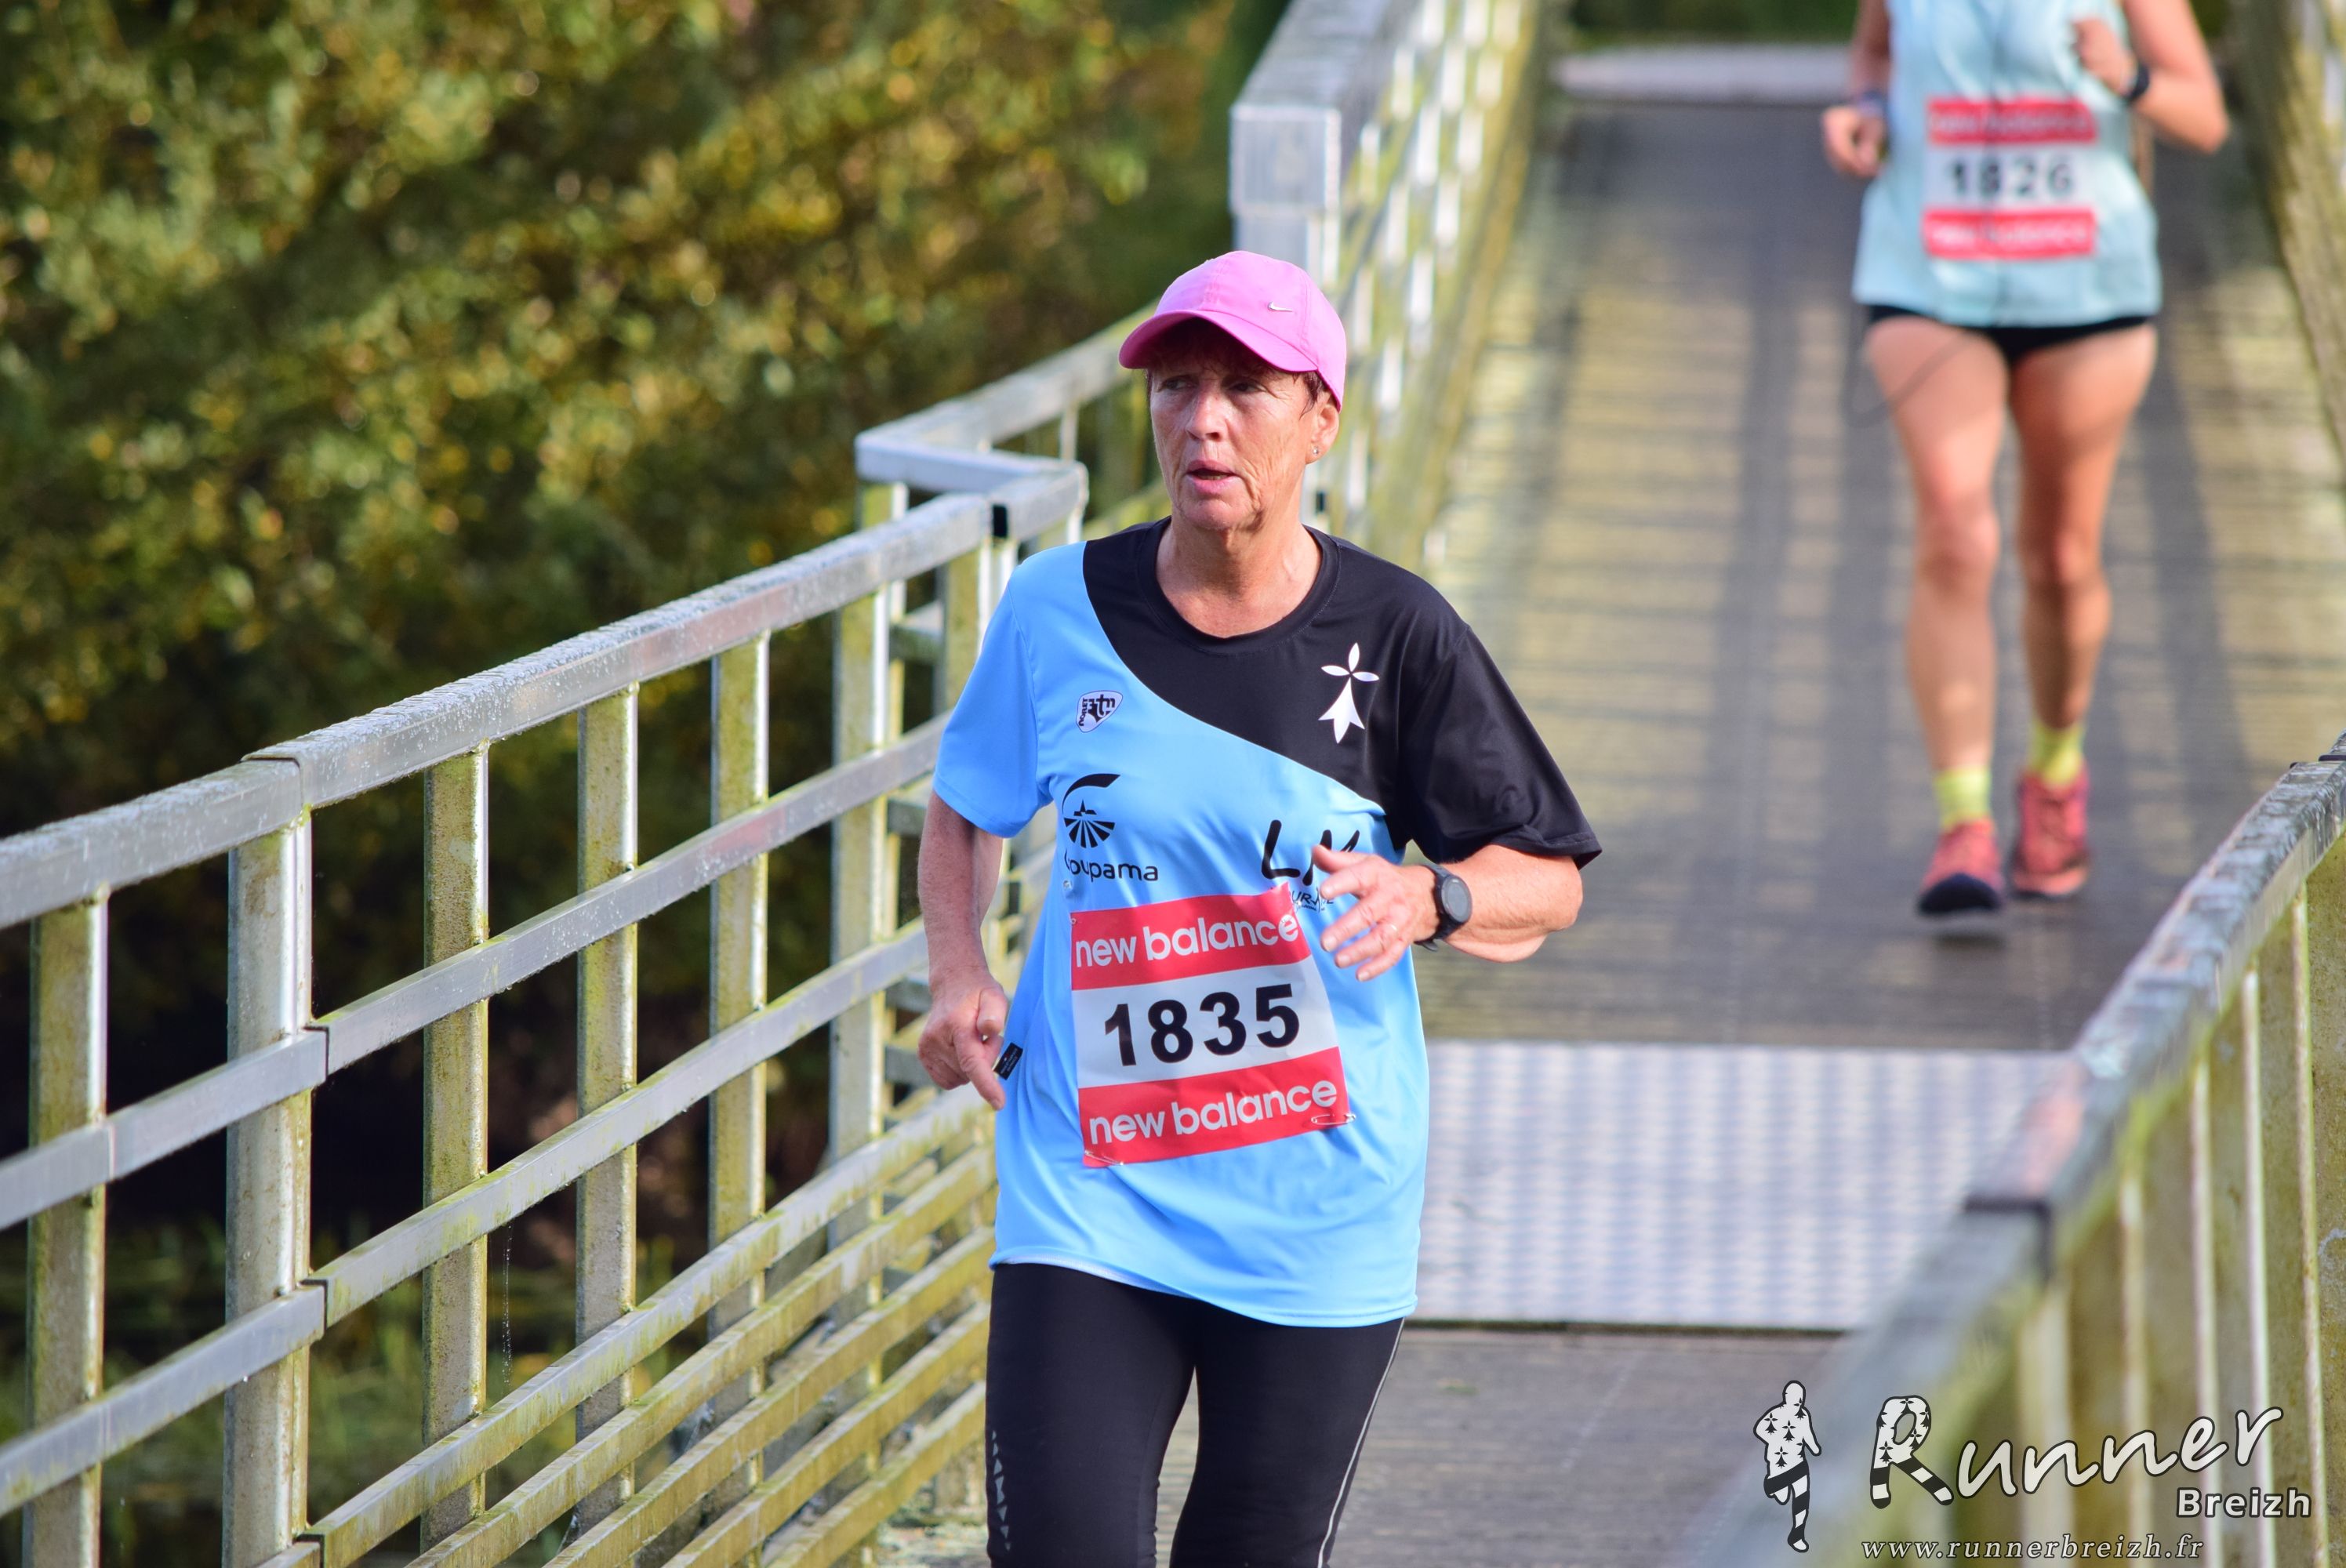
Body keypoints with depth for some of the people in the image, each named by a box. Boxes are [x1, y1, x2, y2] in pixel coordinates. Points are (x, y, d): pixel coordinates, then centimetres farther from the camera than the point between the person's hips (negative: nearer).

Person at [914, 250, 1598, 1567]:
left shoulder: (1395, 635, -4)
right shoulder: (1059, 610, 0)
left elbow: (1551, 878, 2)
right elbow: (968, 806, 18)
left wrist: (1430, 900, -20)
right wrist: (959, 979, 0)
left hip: (1316, 1208, 0)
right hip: (1088, 1196, 0)